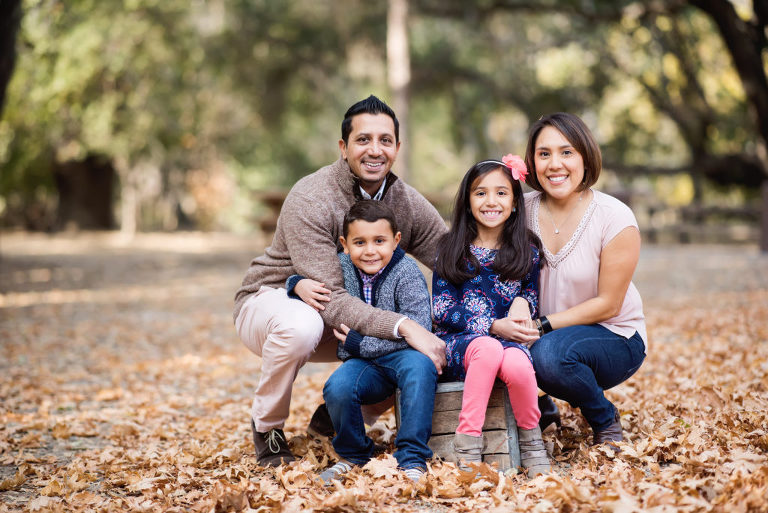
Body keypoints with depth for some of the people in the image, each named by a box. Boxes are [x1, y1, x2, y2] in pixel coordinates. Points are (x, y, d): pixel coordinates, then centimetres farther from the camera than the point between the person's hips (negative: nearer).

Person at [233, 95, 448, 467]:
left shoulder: (407, 202, -8)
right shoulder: (310, 200, -28)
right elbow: (329, 300, -34)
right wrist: (403, 326, -44)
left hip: (344, 315, 6)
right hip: (271, 300, -6)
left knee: (423, 344, -13)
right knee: (301, 325, -41)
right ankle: (267, 426, -12)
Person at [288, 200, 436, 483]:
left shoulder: (406, 272, -10)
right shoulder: (340, 267, 3)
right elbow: (297, 276, 22)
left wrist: (362, 343, -18)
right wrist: (299, 284, -5)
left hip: (402, 355, -3)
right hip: (365, 364, 3)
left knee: (419, 365, -39)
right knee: (337, 387, -30)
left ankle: (412, 459, -29)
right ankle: (353, 456, 2)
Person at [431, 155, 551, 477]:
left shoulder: (526, 251, 10)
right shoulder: (452, 251, 5)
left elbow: (531, 293, 20)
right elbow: (441, 310, -2)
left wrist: (522, 302, -7)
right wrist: (494, 327, -14)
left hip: (508, 340, 1)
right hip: (458, 342, -1)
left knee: (517, 364, -36)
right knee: (489, 348, -38)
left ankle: (531, 442, -11)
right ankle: (467, 445, -31)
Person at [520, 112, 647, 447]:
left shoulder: (615, 218, -15)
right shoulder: (524, 209, -4)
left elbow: (608, 304, -13)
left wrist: (544, 325, -22)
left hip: (616, 338, -4)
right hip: (545, 334, 4)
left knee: (549, 353, -35)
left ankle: (606, 420, -5)